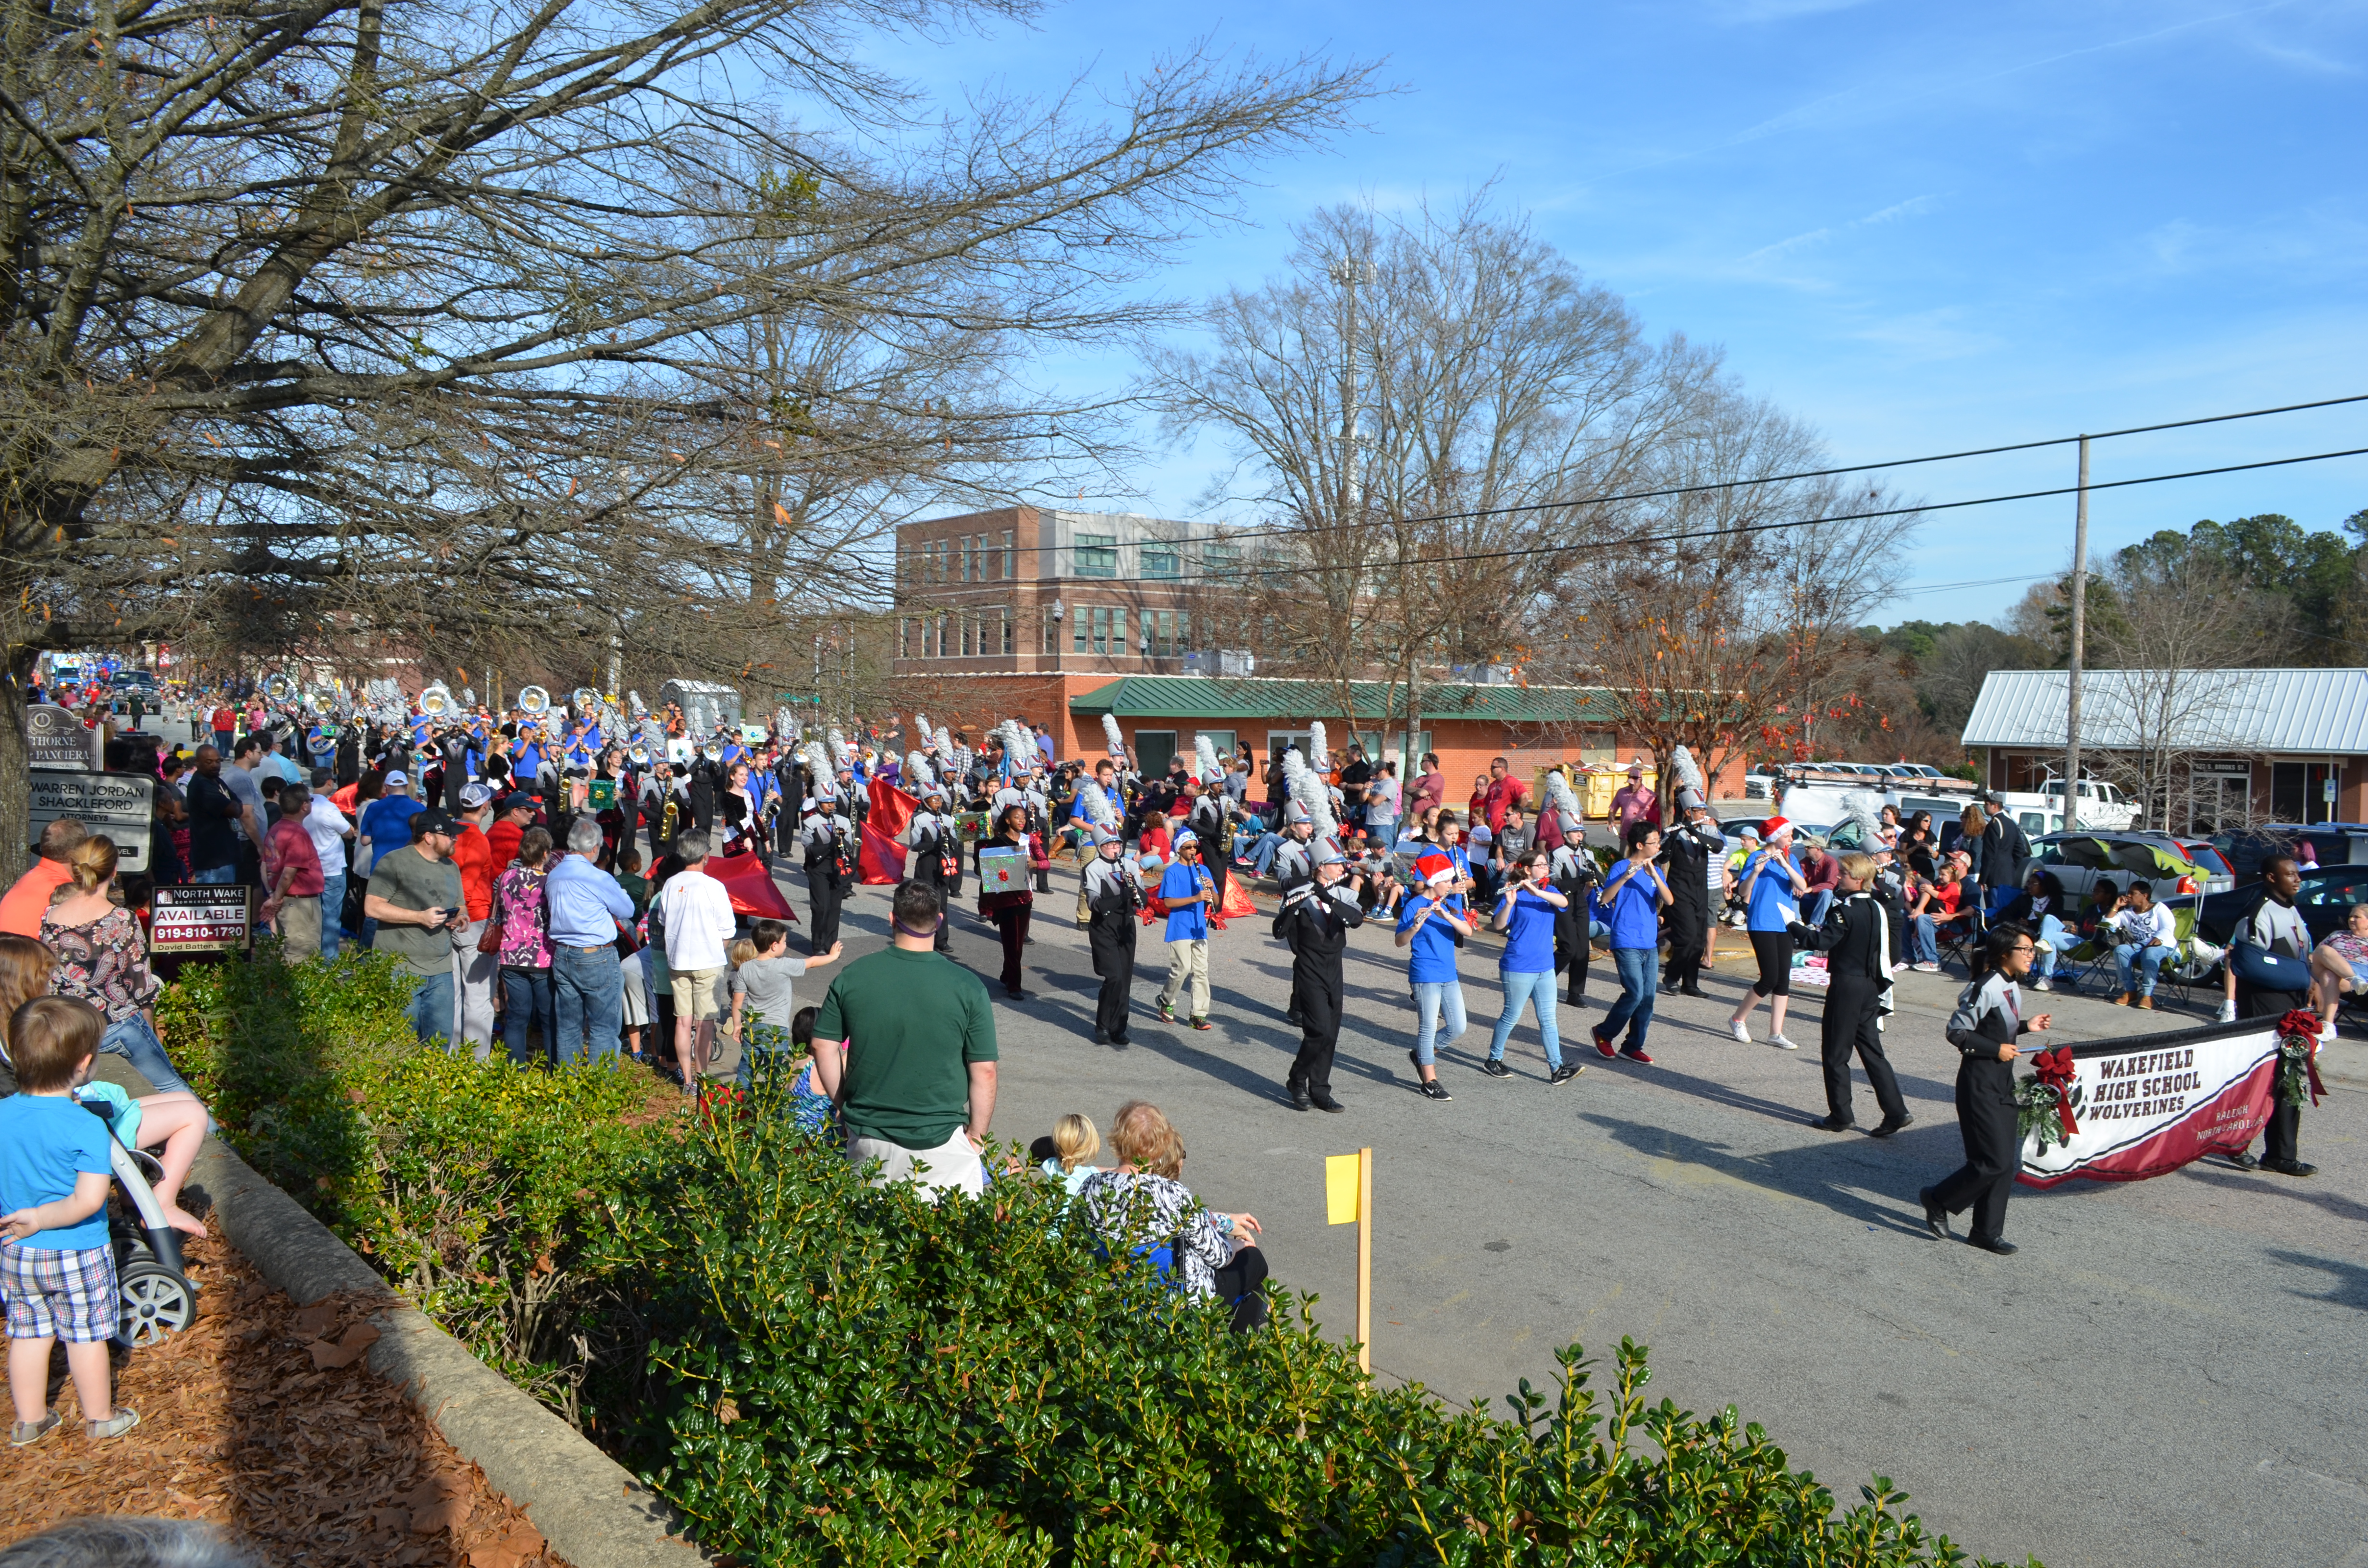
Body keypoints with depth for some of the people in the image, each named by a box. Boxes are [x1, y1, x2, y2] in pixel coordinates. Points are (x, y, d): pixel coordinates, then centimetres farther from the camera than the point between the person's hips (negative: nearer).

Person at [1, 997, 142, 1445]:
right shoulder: (87, 1127, -24)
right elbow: (89, 1200, -27)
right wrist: (42, 1218, -15)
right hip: (77, 1255, -5)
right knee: (86, 1337, 11)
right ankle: (100, 1420, 26)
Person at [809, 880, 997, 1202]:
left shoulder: (851, 977, -5)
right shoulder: (968, 987, -11)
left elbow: (824, 1047, 3)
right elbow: (984, 1072, -9)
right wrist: (976, 1134, 3)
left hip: (868, 1136, 3)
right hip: (943, 1140, -2)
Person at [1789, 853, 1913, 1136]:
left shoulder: (1845, 910, -17)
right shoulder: (1878, 909, 9)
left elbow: (1822, 942, -22)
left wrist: (1794, 927, -9)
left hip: (1846, 984, -8)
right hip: (1872, 985, 8)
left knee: (1836, 1052, 3)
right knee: (1872, 1051, 11)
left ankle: (1841, 1115, 8)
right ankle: (1895, 1112, 6)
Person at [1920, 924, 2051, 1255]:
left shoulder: (2012, 988, 9)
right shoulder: (1986, 988, -18)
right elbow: (1957, 1032, -19)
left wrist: (2027, 1027, 8)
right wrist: (1996, 1049, -18)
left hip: (2003, 1083, 9)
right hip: (1980, 1084, -9)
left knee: (2008, 1162, 9)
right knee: (1994, 1162, -8)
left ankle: (1987, 1232, 18)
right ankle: (1937, 1199, 12)